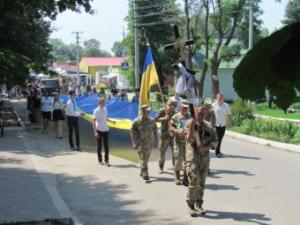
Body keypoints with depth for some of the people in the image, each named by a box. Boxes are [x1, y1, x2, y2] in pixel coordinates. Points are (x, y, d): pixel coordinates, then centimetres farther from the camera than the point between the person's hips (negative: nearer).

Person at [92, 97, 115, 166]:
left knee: (106, 146, 1)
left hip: (105, 130, 5)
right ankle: (100, 160, 17)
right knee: (99, 146, 6)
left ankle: (106, 160, 5)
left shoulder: (105, 109, 8)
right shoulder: (96, 111, -11)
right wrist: (95, 132, -18)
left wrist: (111, 121, 14)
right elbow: (94, 121, -13)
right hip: (99, 130, -5)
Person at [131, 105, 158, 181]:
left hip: (148, 142, 3)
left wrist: (156, 142, 4)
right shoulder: (137, 121, -10)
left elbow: (155, 132, 5)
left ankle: (142, 172, 29)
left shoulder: (152, 121, -3)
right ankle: (145, 174, -12)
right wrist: (134, 143, -5)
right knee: (143, 158, -11)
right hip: (140, 142, -3)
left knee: (146, 158, 11)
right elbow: (132, 132, -2)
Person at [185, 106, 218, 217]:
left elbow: (215, 140, 8)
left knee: (201, 183, 10)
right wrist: (191, 127, -27)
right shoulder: (189, 124, -3)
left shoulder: (208, 126, 8)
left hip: (205, 156, 4)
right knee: (194, 181, -13)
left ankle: (199, 204, 22)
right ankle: (190, 205, 0)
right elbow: (190, 139, -13)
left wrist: (207, 146, -10)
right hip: (193, 156, -4)